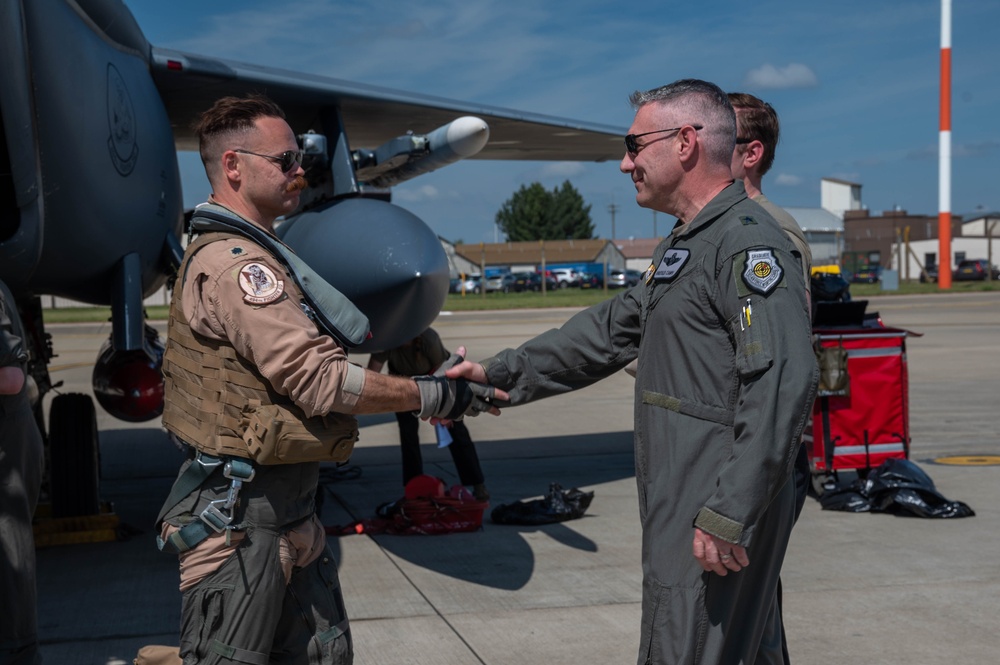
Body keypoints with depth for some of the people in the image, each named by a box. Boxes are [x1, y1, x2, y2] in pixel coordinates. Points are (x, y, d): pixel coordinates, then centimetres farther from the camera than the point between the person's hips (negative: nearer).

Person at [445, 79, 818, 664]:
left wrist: (730, 514, -26)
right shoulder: (685, 245, 18)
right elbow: (611, 331, 23)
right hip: (683, 507, 10)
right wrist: (503, 374, 19)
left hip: (716, 527, -10)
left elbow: (784, 383, -25)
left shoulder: (749, 242, -16)